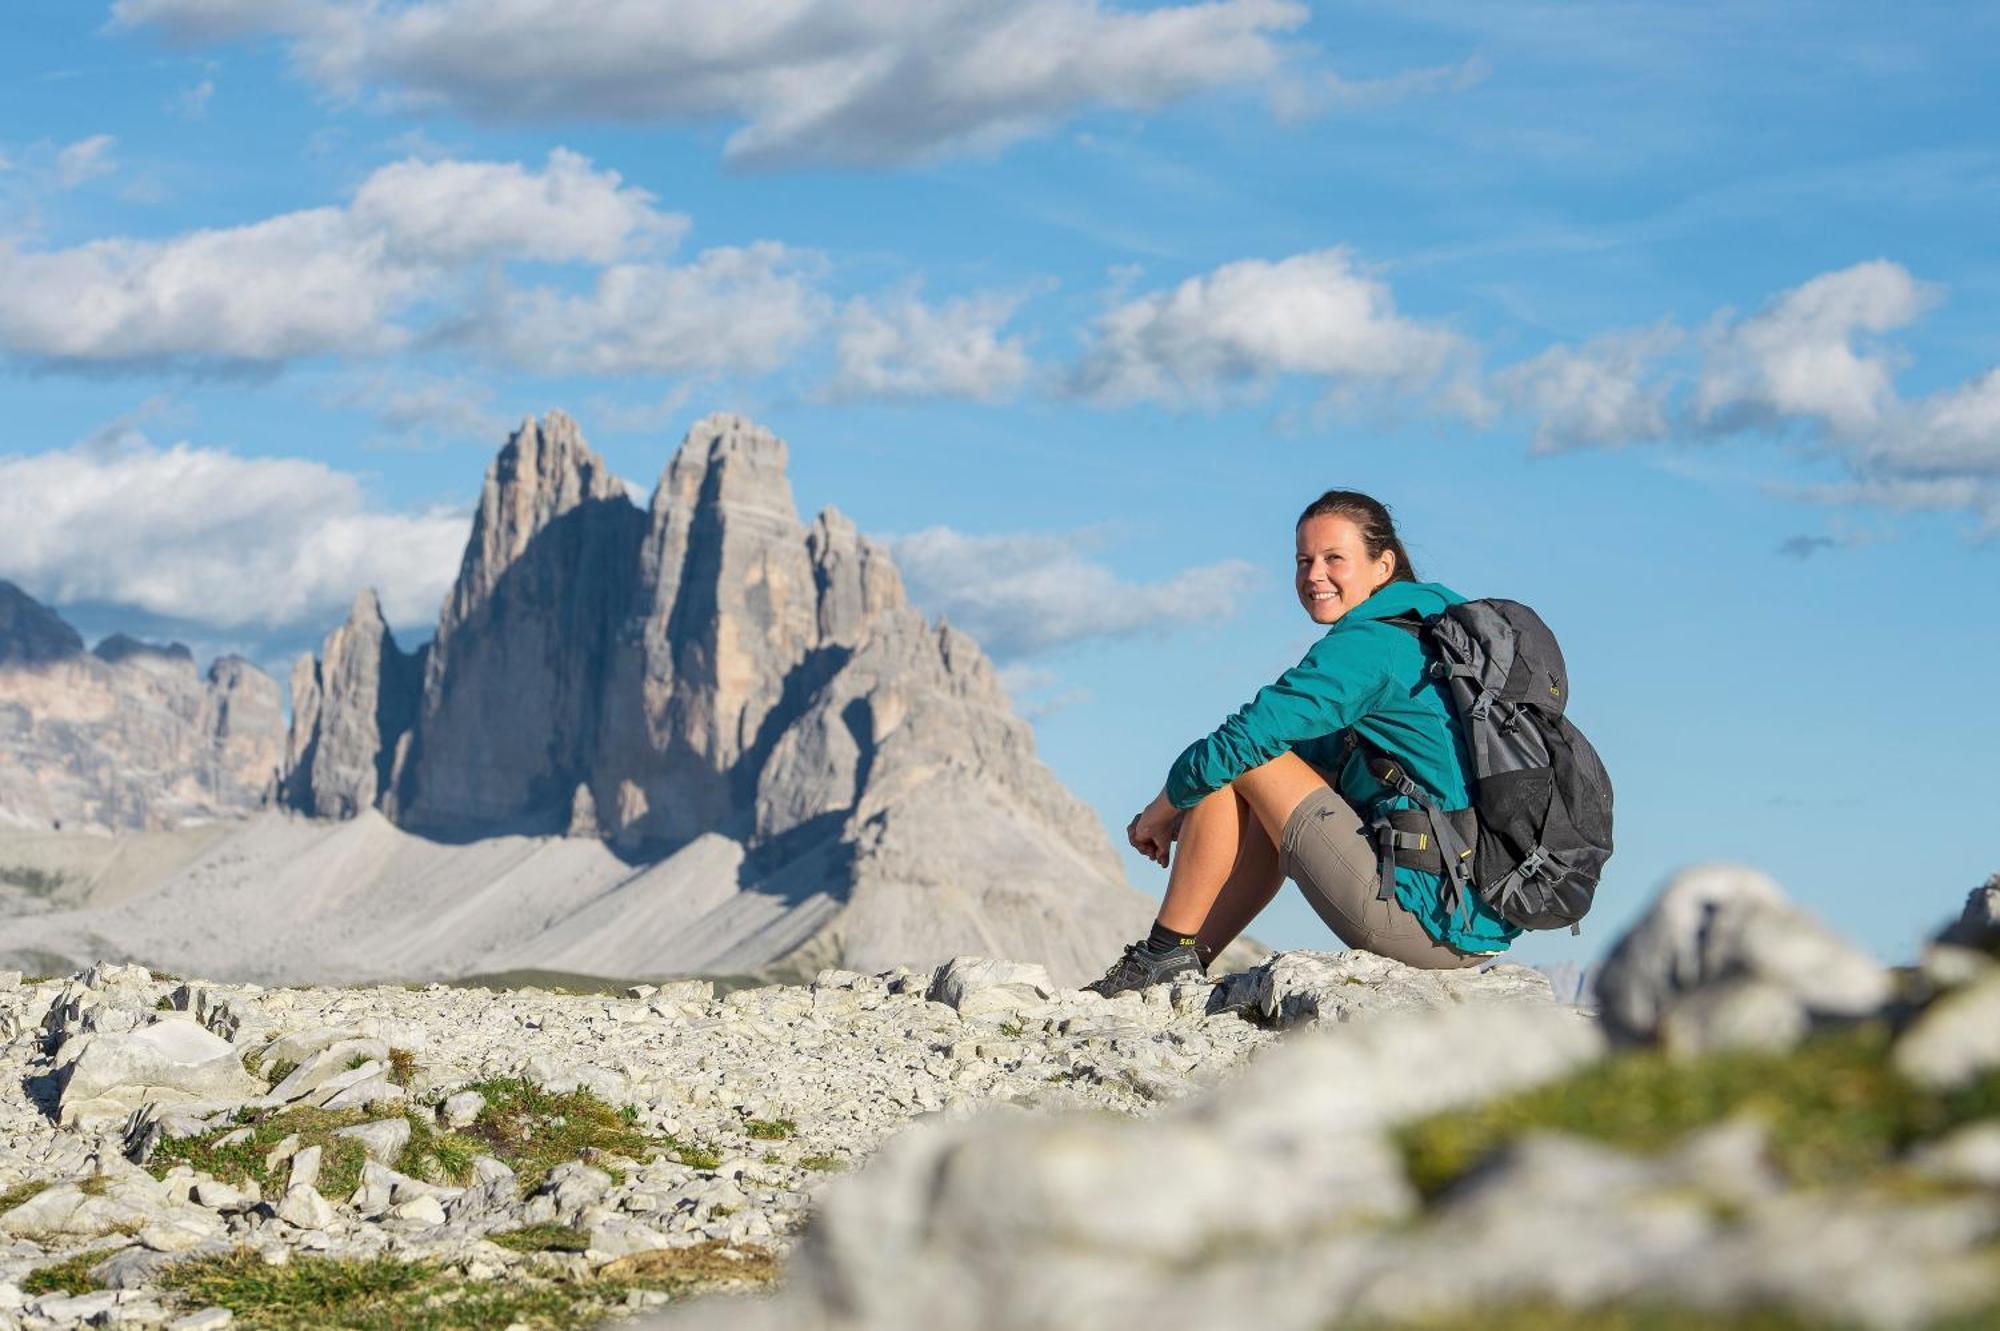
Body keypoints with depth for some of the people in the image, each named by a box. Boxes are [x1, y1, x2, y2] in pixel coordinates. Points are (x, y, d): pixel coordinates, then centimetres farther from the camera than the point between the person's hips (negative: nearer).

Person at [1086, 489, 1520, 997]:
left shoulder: (1369, 645, -12)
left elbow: (1236, 744, -12)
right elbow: (1322, 750, 27)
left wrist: (1159, 815, 6)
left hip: (1424, 916, -10)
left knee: (1241, 762, -1)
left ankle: (1167, 952, 5)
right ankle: (1187, 968, 25)